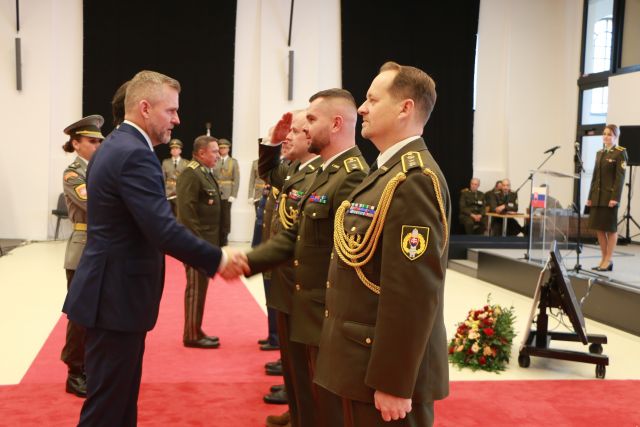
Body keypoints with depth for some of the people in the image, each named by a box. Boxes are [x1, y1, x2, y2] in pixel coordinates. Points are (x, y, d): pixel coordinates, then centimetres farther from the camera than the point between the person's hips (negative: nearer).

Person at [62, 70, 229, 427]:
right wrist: (217, 259, -15)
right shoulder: (134, 155, -20)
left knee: (121, 395, 19)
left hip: (114, 291, 10)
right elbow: (164, 231, -27)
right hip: (117, 296, -10)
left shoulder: (115, 146, 12)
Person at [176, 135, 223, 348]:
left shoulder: (205, 173, 15)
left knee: (200, 288, 15)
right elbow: (186, 212, -22)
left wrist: (211, 242, 17)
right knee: (196, 288, -3)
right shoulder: (190, 175, -16)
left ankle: (196, 331, 24)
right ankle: (192, 335, 6)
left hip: (205, 242, 10)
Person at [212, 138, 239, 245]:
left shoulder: (233, 162, 7)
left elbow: (236, 180, 1)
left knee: (225, 217, 2)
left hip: (227, 194, 0)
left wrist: (233, 195, -8)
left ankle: (224, 238, 10)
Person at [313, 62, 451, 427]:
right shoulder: (391, 173, 12)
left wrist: (393, 383, -24)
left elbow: (414, 294, -25)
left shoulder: (412, 180, -20)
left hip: (387, 370, -9)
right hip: (368, 359, 9)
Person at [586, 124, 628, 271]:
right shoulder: (600, 153, 16)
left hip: (610, 196, -6)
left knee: (610, 229, 0)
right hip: (597, 196, 7)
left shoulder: (620, 153, -4)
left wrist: (615, 198, -18)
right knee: (599, 229, 7)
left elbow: (620, 177, -11)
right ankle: (603, 259, 14)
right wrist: (590, 197, 11)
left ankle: (608, 261, 5)